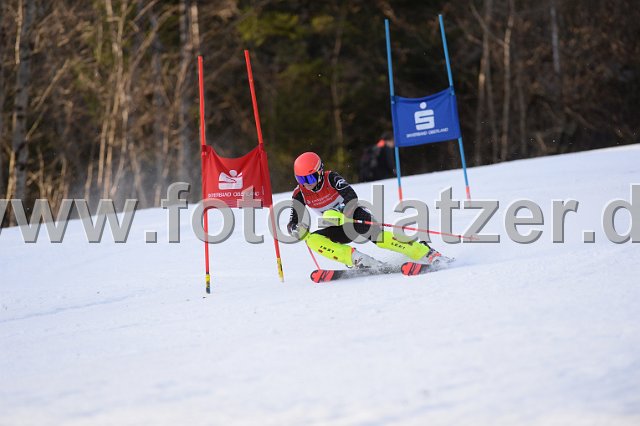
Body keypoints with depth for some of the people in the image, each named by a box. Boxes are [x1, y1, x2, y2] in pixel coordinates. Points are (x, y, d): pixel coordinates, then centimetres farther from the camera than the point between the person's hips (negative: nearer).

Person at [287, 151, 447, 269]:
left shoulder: (331, 178, -19)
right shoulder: (300, 194, -8)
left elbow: (352, 198, -30)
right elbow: (292, 225, -10)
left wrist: (340, 215, -47)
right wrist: (297, 230, -34)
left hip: (356, 216, -5)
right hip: (341, 229, 5)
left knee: (377, 236, -32)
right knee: (312, 240, -21)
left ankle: (425, 254, -26)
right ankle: (357, 259, -29)